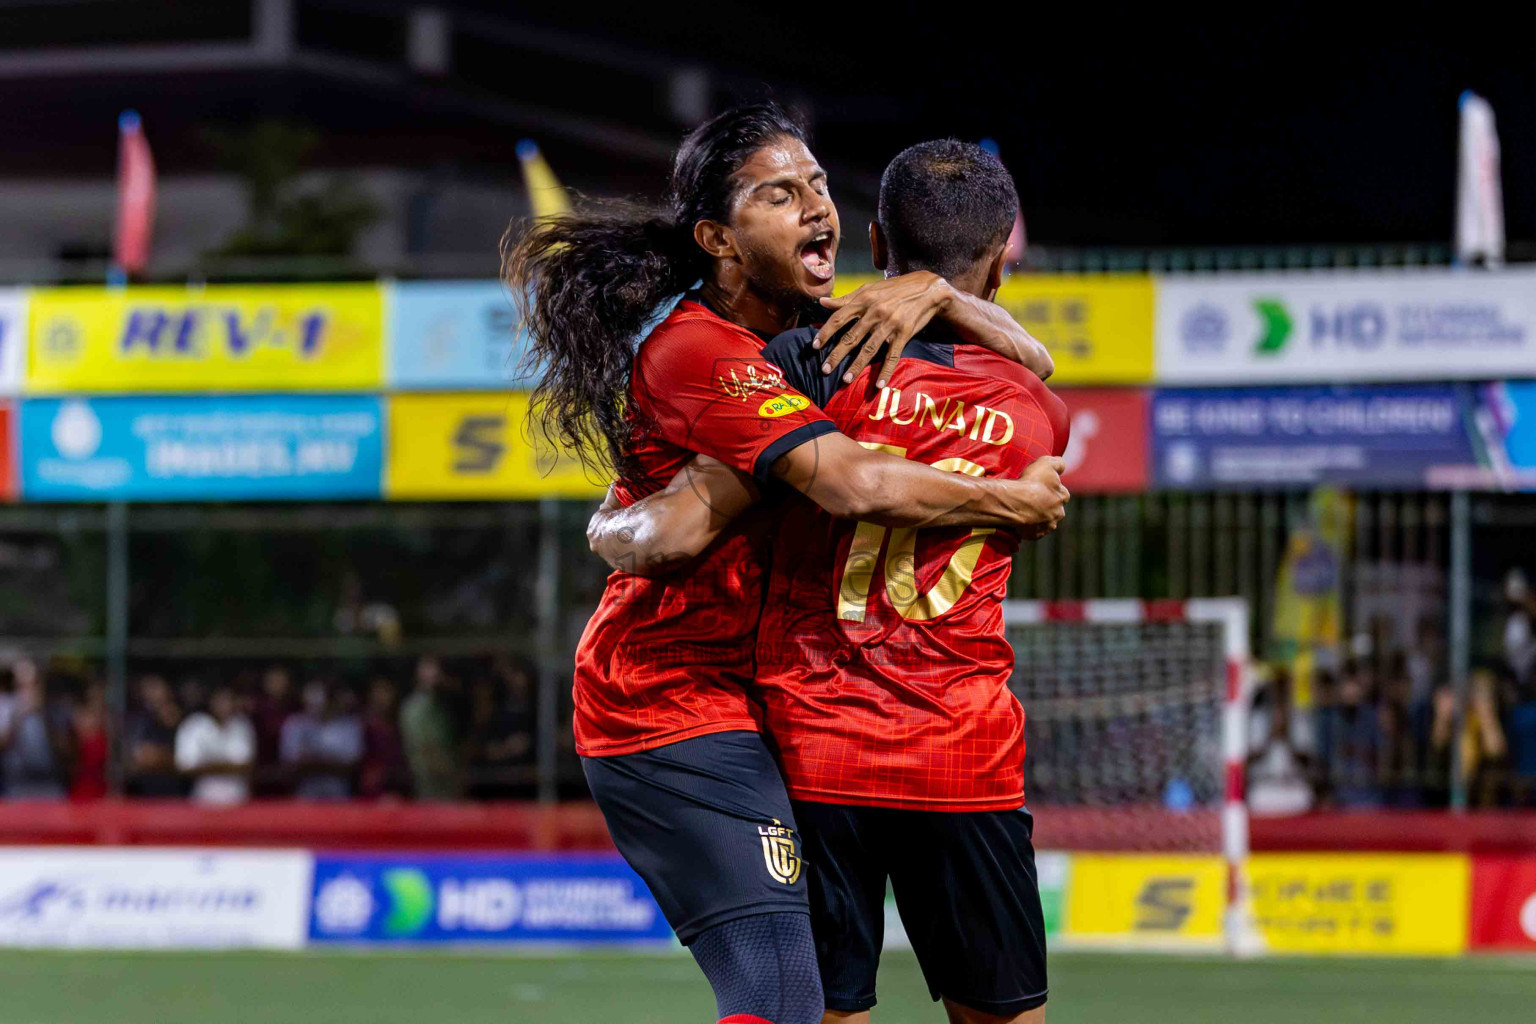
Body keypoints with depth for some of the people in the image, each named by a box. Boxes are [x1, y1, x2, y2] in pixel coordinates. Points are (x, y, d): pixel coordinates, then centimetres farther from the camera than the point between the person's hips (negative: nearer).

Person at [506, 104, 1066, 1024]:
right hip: (684, 712, -10)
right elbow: (857, 484, -30)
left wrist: (934, 293, -7)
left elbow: (1028, 360, 13)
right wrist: (1016, 503, -17)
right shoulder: (702, 352, -17)